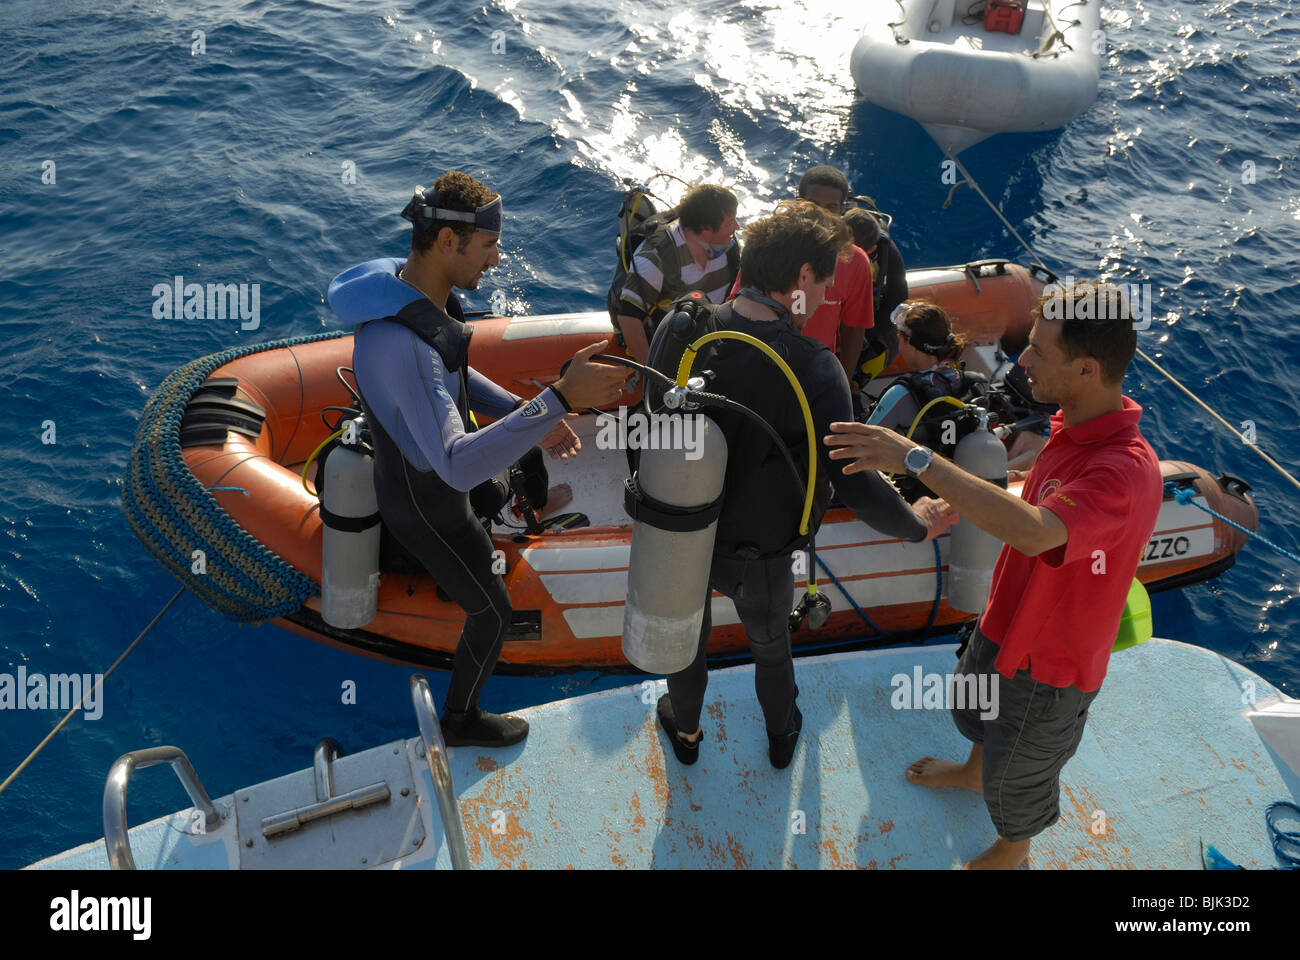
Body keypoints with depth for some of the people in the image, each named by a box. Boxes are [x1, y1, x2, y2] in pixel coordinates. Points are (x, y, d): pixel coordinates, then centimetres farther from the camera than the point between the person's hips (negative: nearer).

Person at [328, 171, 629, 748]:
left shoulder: (420, 292, -11)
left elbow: (456, 377, 6)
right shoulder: (398, 343, -43)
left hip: (439, 466, 9)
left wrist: (527, 415, -7)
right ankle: (461, 721, 36)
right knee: (492, 613, 10)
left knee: (497, 500, 38)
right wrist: (559, 399, -55)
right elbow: (459, 466, -51)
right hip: (425, 505, -9)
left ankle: (446, 576, 70)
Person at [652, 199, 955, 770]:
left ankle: (684, 730, 55)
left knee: (687, 633, 30)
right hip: (756, 551, -2)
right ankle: (782, 735, 55)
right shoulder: (813, 369, -30)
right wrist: (917, 525, -11)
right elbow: (855, 483, -28)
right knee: (770, 643, 28)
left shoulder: (680, 327, -18)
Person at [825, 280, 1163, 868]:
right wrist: (959, 502, 0)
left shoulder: (1126, 471, -38)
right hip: (1005, 621, 8)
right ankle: (974, 772, 67)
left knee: (1016, 775, 20)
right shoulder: (1074, 427, -8)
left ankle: (1011, 853, 52)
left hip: (1048, 661, -8)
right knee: (973, 707, 35)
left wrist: (916, 460, -53)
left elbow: (1033, 531, -54)